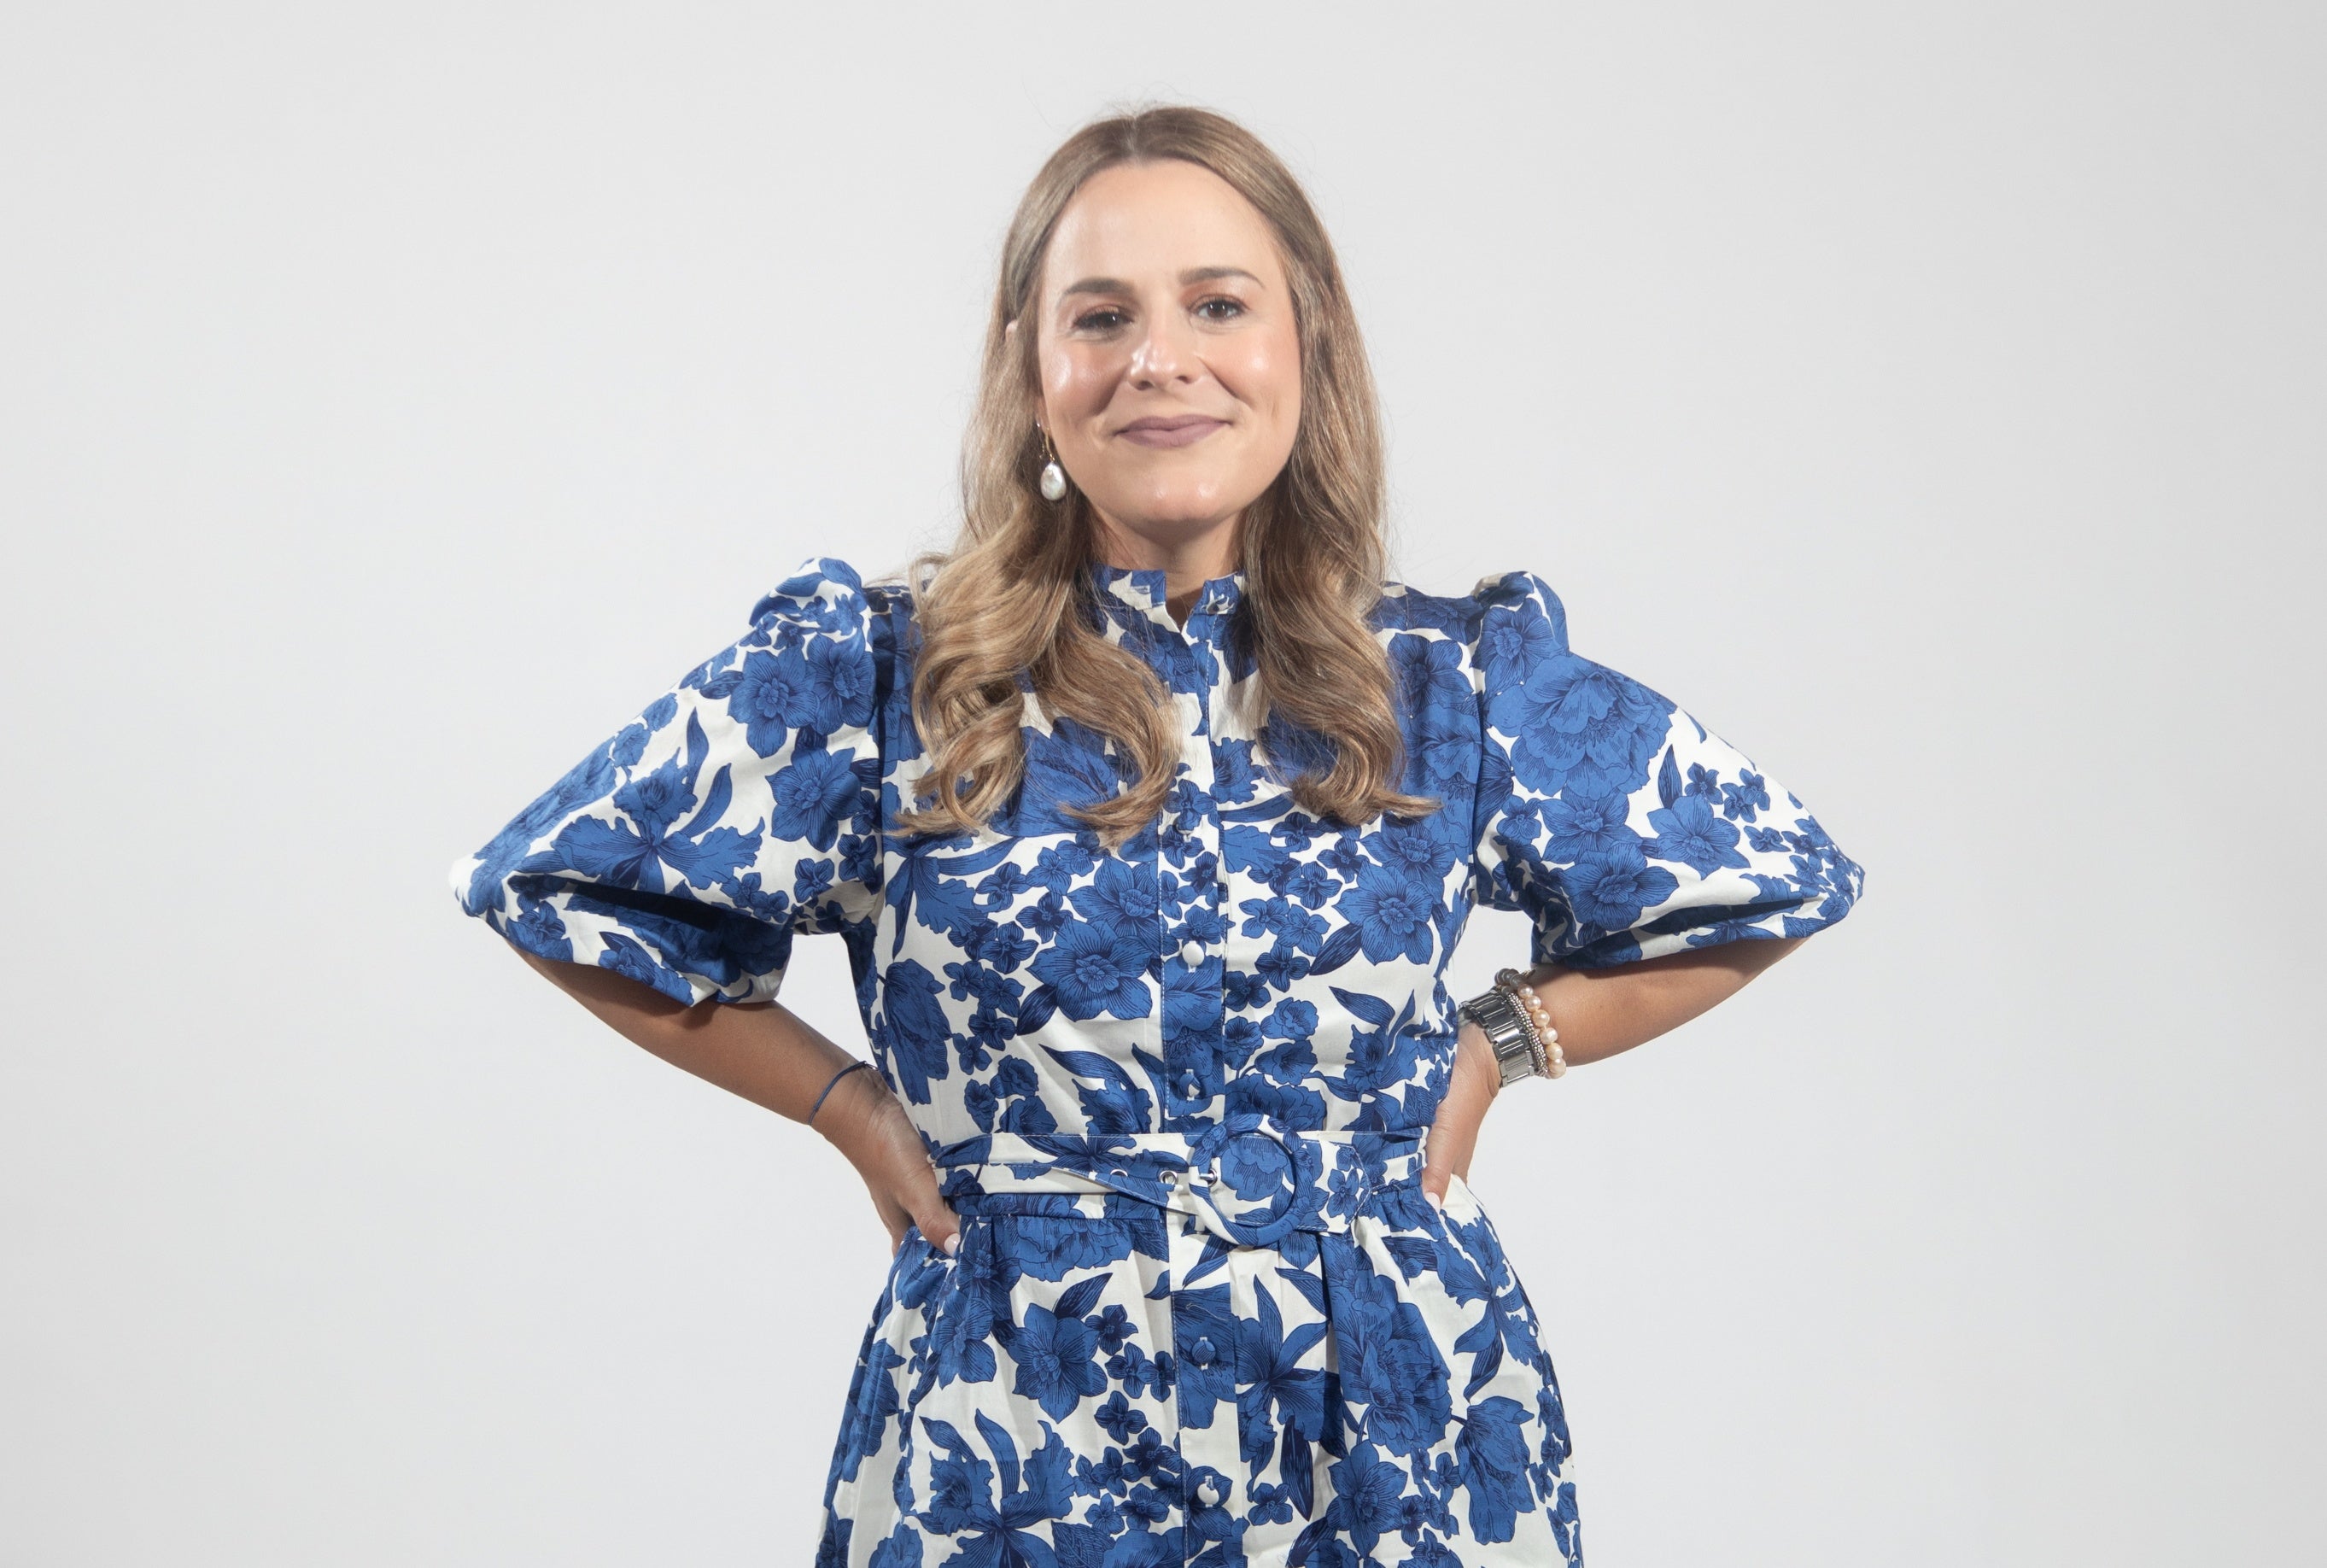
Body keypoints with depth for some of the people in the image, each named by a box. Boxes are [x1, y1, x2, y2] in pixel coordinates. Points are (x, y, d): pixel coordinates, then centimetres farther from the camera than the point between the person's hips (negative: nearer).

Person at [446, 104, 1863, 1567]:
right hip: (1013, 1444, -1)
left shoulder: (1458, 685, 1)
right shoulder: (874, 677, -3)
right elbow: (564, 886, 6)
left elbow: (1774, 877, 14)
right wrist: (847, 1100, 2)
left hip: (1394, 1442, 1)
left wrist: (1498, 1044, 5)